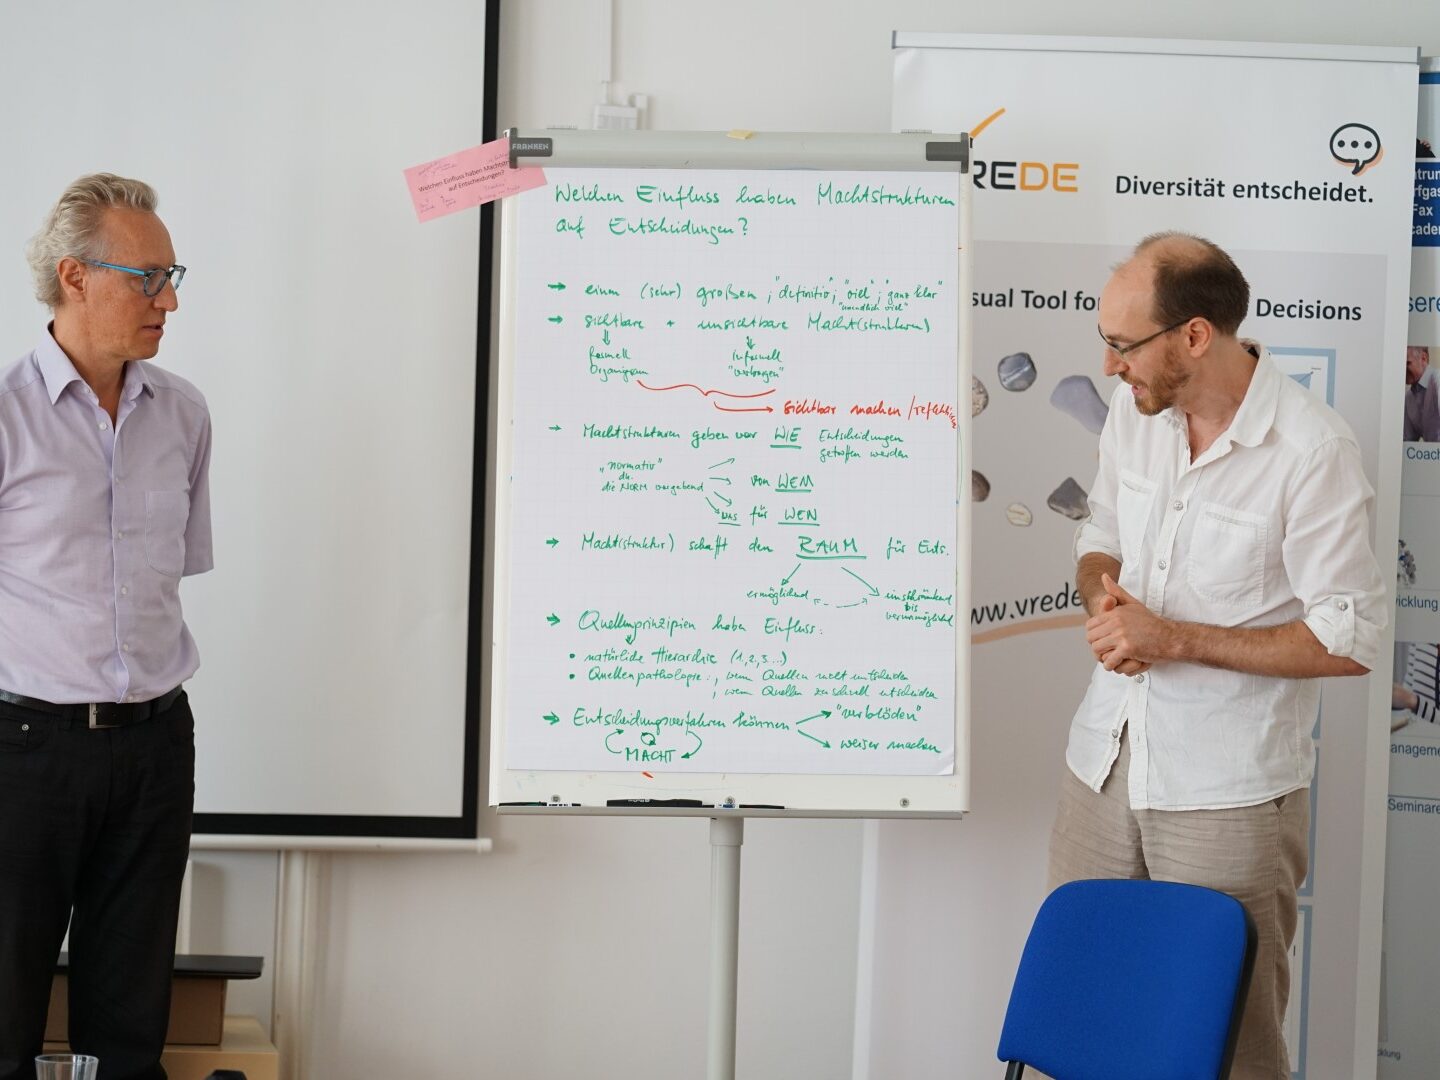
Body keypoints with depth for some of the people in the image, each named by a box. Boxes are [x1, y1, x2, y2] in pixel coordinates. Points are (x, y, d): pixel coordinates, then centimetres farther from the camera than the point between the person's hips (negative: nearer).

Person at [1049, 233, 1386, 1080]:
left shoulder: (1312, 452, -17)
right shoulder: (1134, 413, 3)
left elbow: (1350, 639, -16)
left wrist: (1174, 638, -19)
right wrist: (1104, 598, -6)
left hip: (1229, 797, -6)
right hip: (1105, 763, 6)